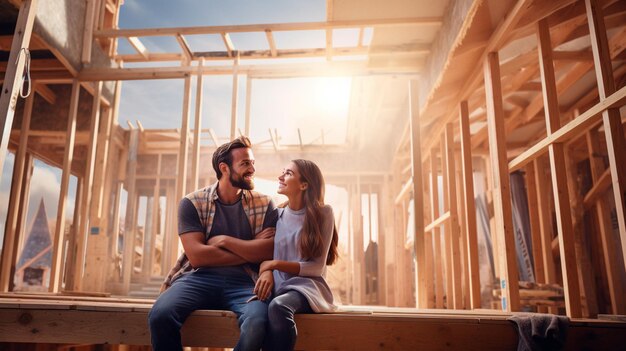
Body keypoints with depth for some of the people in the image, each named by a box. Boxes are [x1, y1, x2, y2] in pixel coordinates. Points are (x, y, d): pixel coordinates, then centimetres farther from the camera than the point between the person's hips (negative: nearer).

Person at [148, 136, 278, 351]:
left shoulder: (264, 205, 9)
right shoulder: (192, 203, 4)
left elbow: (269, 251, -3)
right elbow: (197, 256, -7)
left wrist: (224, 240, -7)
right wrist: (249, 253, -3)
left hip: (242, 282, 1)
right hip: (199, 277, 0)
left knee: (258, 323, -32)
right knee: (160, 315, -30)